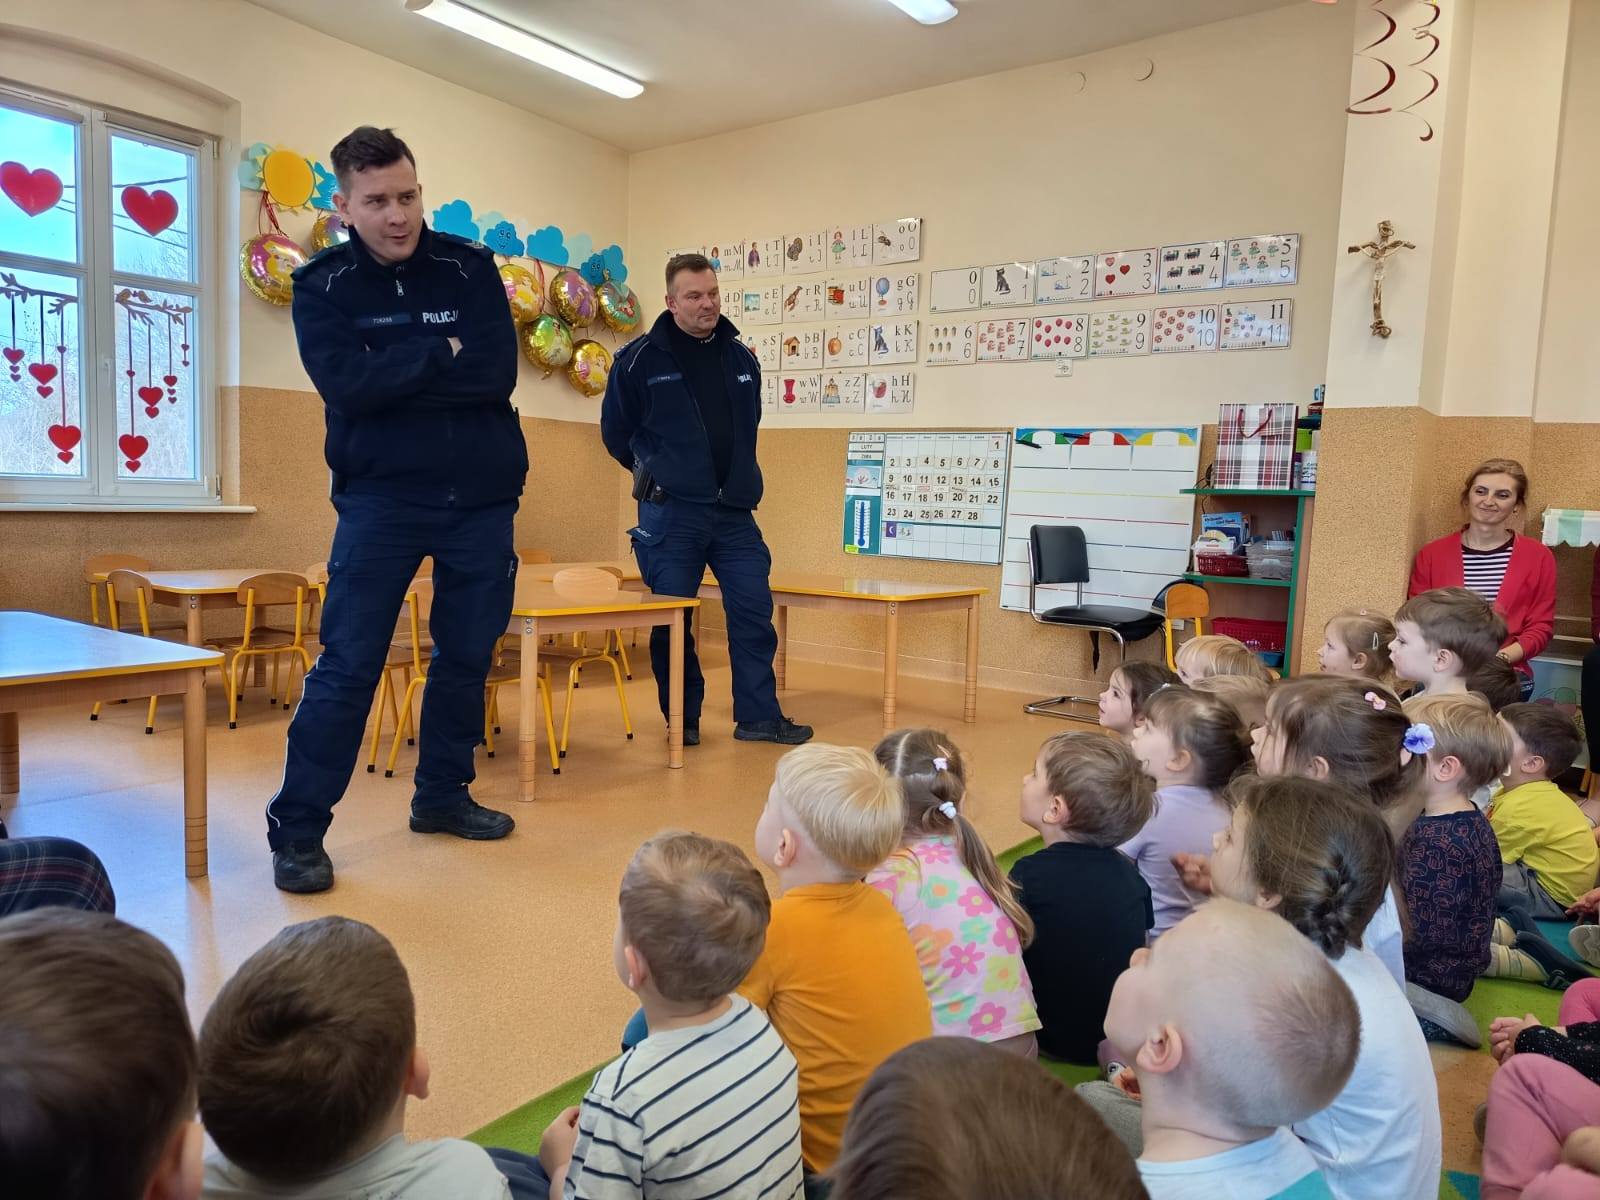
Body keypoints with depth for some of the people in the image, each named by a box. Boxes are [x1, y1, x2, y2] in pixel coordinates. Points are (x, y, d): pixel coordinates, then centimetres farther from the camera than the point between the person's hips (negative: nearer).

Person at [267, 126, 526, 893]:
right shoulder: (320, 284, 0)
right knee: (347, 665, -5)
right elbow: (345, 385, -17)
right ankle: (296, 829, 6)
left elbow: (499, 372, -11)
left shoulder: (469, 267, 2)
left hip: (482, 496, 3)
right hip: (381, 498, -2)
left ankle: (442, 796, 26)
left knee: (467, 656, 9)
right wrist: (440, 353, -11)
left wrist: (393, 375, -14)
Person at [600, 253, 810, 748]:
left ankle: (759, 716, 12)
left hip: (735, 513, 4)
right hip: (669, 516, -4)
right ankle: (683, 720, 17)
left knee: (754, 612, 2)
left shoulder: (742, 358, 9)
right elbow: (616, 433, 6)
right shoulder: (639, 359, -5)